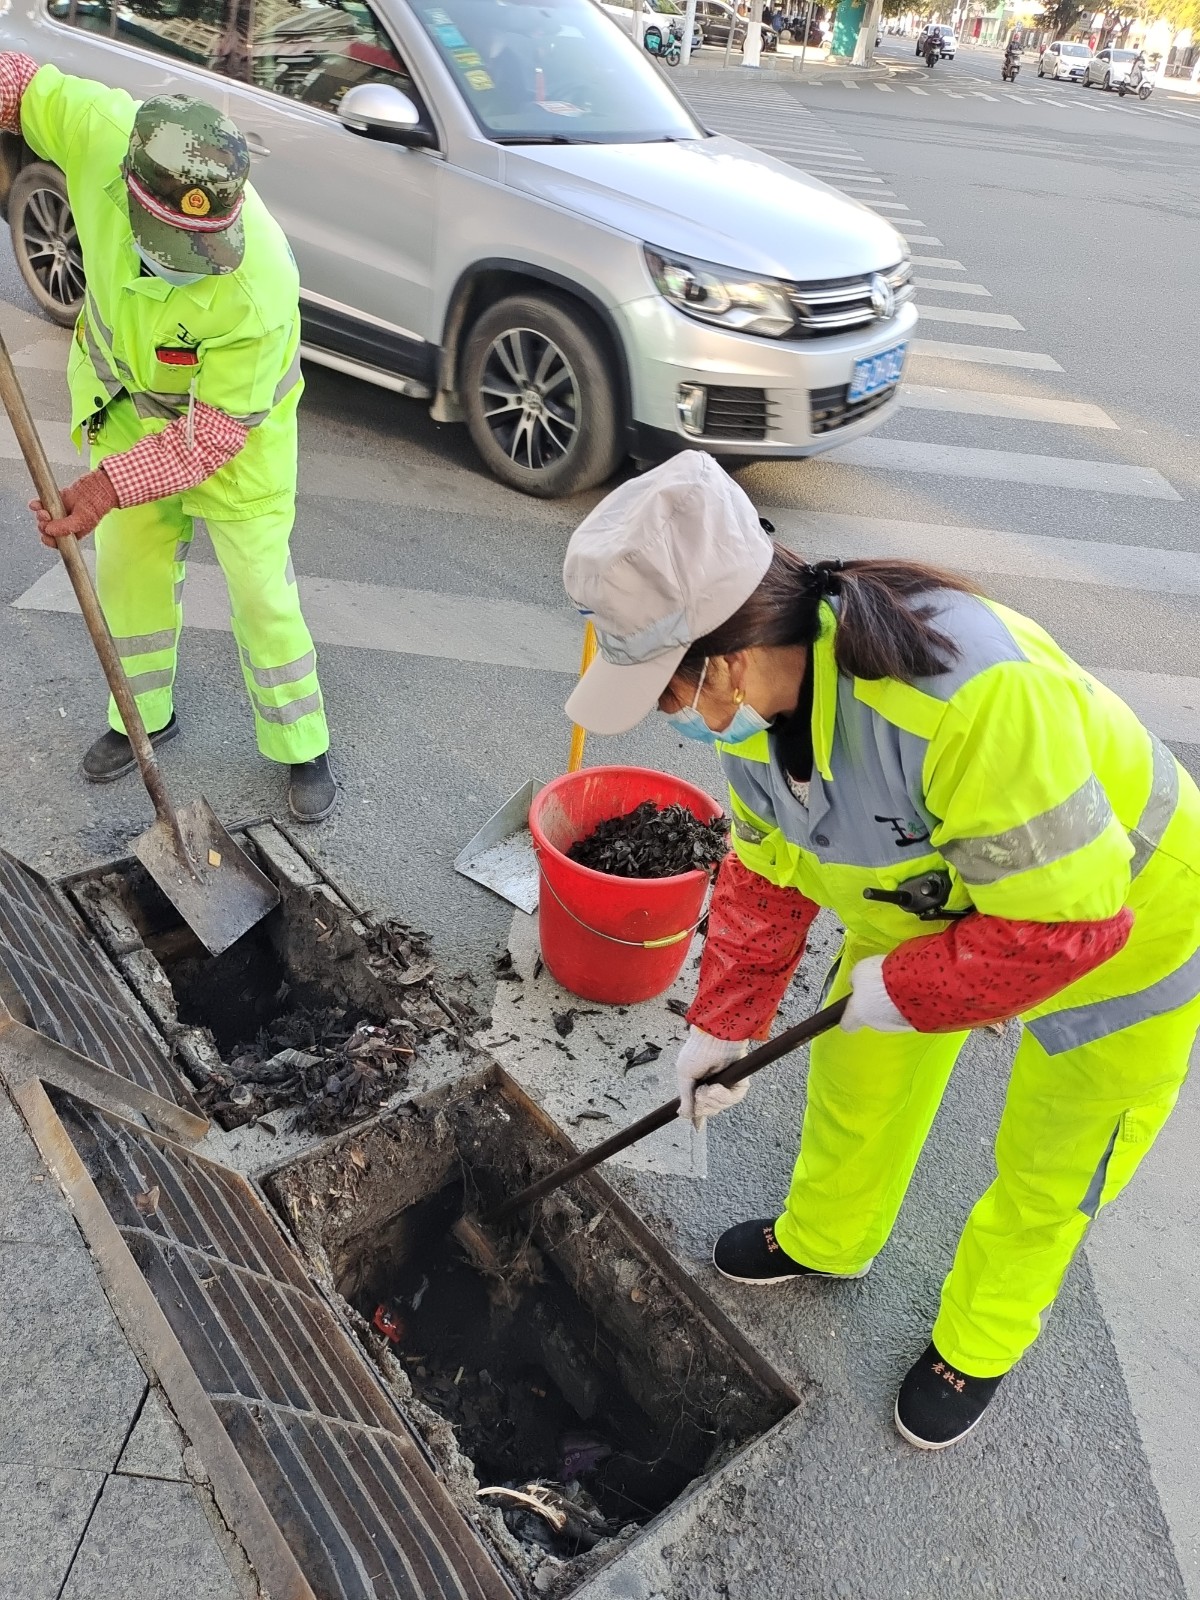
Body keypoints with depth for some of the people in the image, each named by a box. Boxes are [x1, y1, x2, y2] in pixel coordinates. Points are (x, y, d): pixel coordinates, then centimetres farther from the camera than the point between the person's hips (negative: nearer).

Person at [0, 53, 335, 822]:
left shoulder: (260, 288, -38)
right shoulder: (103, 130, -28)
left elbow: (214, 429, -29)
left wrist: (110, 486, -34)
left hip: (236, 417, -5)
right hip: (127, 398, 5)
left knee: (261, 586, -1)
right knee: (129, 566, 15)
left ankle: (302, 747, 18)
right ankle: (145, 715, 36)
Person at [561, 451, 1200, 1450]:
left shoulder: (972, 694, -44)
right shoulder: (762, 694, -17)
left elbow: (1065, 916, -35)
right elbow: (767, 873, -3)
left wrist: (904, 986, -23)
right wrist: (722, 1025, -2)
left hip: (1118, 926, -6)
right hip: (931, 900, 6)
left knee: (1045, 1176, 14)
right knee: (856, 1082, 20)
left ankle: (977, 1347, 44)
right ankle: (827, 1241, 51)